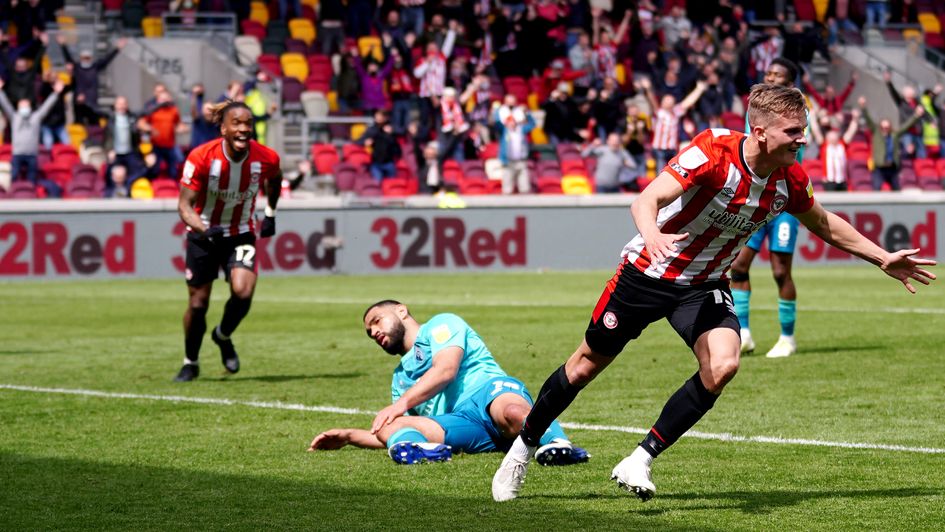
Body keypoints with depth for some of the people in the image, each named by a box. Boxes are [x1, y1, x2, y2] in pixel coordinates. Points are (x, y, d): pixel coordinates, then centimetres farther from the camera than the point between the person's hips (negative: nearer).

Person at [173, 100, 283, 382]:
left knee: (243, 291, -21)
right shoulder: (201, 157, -24)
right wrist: (203, 229, -39)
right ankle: (190, 363, 27)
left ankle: (223, 337, 12)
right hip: (204, 235, -1)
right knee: (198, 302, 2)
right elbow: (185, 205, -22)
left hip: (241, 234, 1)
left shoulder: (266, 158, -17)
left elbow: (274, 179, 10)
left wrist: (270, 215, 12)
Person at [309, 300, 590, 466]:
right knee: (390, 428, -28)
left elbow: (446, 370, -2)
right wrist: (348, 436, 31)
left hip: (488, 388, -5)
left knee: (513, 414, -47)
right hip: (460, 426, 5)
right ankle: (418, 448, -56)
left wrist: (402, 402, -12)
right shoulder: (401, 377, 40)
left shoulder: (441, 324, 18)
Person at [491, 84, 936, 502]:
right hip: (647, 274, -4)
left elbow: (826, 226, 11)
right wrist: (652, 236, -58)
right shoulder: (713, 152, -28)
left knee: (722, 366, -23)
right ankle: (523, 449, 31)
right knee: (589, 362, 9)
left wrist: (884, 259, 10)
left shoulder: (790, 181, -10)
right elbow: (647, 200, -37)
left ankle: (639, 462, -12)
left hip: (704, 287, 4)